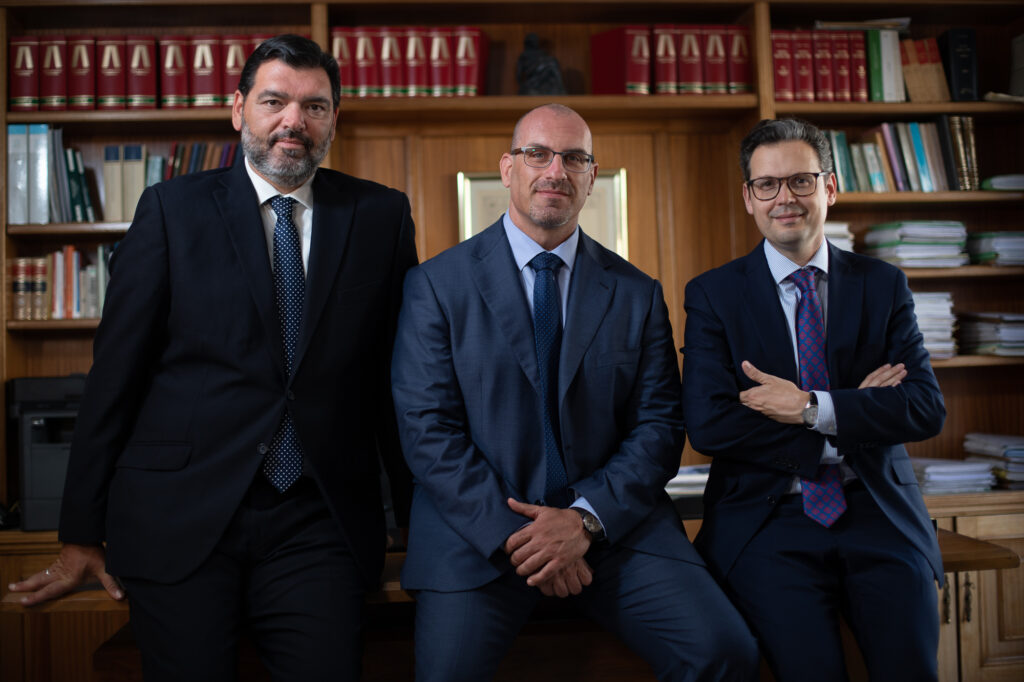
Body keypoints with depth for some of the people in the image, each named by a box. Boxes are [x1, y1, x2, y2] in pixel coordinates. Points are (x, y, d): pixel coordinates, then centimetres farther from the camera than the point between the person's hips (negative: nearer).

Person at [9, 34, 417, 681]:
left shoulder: (382, 215, 5)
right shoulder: (171, 209, 2)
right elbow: (116, 372, 1)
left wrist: (419, 518, 8)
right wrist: (83, 534, 2)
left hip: (318, 527, 1)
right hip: (179, 520, 0)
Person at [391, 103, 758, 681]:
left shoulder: (637, 293, 10)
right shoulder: (439, 284, 3)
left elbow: (659, 424, 4)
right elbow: (426, 427, -4)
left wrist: (587, 517, -11)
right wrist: (510, 532, -13)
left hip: (613, 520, 2)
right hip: (479, 525, -1)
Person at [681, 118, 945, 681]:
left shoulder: (883, 285, 10)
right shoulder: (712, 295, 3)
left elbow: (927, 408, 1)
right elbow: (707, 424, -9)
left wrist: (813, 409, -13)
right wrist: (856, 414, -7)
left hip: (876, 511, 2)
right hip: (767, 519, -2)